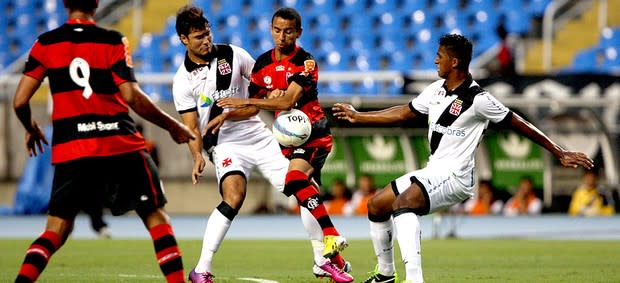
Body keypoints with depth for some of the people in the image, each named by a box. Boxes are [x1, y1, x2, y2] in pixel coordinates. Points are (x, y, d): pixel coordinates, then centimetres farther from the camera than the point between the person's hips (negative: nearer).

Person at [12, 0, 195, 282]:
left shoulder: (45, 44, 5)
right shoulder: (113, 41, -1)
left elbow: (20, 101, 3)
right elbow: (132, 97, -9)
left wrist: (31, 129, 24)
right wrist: (173, 126, 3)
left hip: (69, 150, 2)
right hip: (121, 144, -2)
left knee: (57, 229, 7)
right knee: (155, 215, 11)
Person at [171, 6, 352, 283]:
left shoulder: (233, 55, 1)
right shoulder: (183, 80, -4)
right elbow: (191, 127, -5)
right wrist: (197, 156, -21)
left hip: (258, 136, 4)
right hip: (224, 144, -4)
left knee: (303, 190, -4)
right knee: (234, 198, -30)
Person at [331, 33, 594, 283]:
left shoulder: (478, 100, -16)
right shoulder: (437, 89, 8)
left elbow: (519, 125, -13)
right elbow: (403, 113, 22)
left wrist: (560, 153, -14)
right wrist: (357, 116, 28)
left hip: (454, 177, -9)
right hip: (431, 172, 9)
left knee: (403, 203, -33)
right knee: (376, 205, 14)